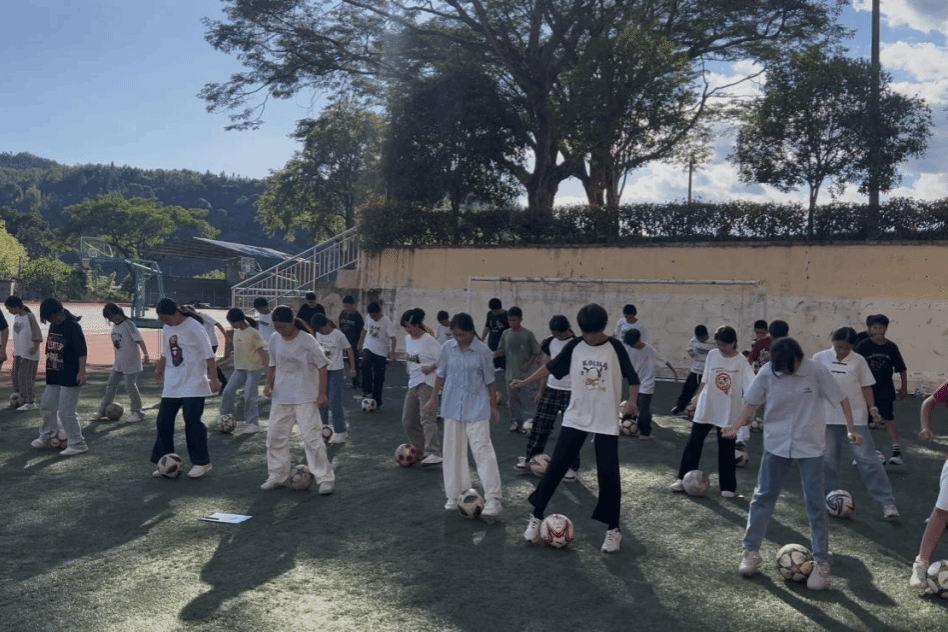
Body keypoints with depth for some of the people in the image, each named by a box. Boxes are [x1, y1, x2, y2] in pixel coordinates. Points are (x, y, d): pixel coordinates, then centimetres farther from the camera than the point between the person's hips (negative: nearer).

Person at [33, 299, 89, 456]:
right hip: (54, 376, 9)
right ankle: (45, 437, 36)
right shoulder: (53, 325, 7)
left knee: (66, 412, -7)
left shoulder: (73, 326, -17)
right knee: (47, 407, 18)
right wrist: (48, 369, 19)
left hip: (70, 378, -8)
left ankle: (77, 444, 4)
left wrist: (81, 372, -24)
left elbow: (82, 351, -20)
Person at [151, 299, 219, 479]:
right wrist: (159, 369, 23)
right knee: (163, 422, 5)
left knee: (192, 422, -6)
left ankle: (201, 462, 7)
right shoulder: (167, 329, 6)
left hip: (193, 385, -7)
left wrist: (213, 379, -18)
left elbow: (208, 355, -15)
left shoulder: (194, 327, -14)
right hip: (172, 385, 7)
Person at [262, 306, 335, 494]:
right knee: (275, 436, 10)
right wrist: (269, 383, -2)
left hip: (305, 398, -6)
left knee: (311, 437, -7)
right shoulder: (275, 340, 1)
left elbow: (322, 367, -9)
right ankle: (277, 476, 25)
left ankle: (325, 479, 1)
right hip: (281, 397, 6)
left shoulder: (307, 341, -14)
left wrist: (322, 393, -12)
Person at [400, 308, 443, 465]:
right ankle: (422, 450, 22)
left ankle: (434, 454, -26)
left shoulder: (428, 340, -13)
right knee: (408, 421, 10)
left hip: (427, 384, -9)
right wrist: (410, 371, 13)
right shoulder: (408, 339, 10)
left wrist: (431, 367, -23)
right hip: (413, 383, 9)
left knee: (427, 418, -20)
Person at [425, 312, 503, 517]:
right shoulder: (447, 348, -1)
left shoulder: (483, 351, -10)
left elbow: (489, 381, -2)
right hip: (452, 407, 4)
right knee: (453, 451, 9)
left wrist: (493, 407, 3)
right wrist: (433, 399, 10)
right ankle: (456, 495, 20)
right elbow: (440, 375, 10)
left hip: (477, 408, -4)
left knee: (482, 450, -9)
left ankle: (493, 499, -8)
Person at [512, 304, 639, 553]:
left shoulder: (615, 347, -7)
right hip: (576, 418, 2)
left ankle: (613, 529, 13)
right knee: (555, 467, 2)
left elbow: (633, 378, -4)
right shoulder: (574, 346, -2)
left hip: (606, 422, -2)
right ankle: (536, 516, 17)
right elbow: (551, 367, 8)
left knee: (608, 474, -2)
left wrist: (631, 401, -20)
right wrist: (525, 382, 7)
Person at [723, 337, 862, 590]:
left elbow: (841, 398, -4)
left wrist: (851, 429, -9)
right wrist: (736, 426, -10)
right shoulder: (767, 373, -11)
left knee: (815, 503, 2)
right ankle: (751, 550, 21)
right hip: (776, 444, 2)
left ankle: (821, 562, 13)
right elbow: (752, 402, 1)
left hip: (810, 446, -2)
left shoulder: (817, 371, -16)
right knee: (763, 497, 8)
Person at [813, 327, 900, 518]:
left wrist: (872, 407, -7)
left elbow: (865, 386, 5)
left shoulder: (859, 361, 0)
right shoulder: (820, 359, -1)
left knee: (867, 459, -5)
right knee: (829, 460, 8)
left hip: (855, 416, -1)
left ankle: (887, 502, -1)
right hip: (829, 417, 1)